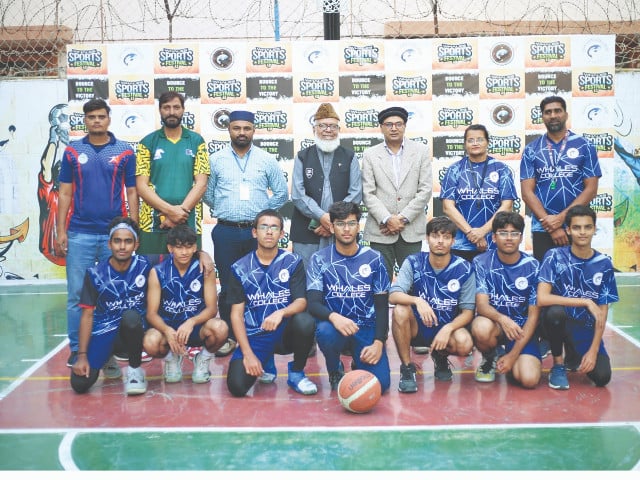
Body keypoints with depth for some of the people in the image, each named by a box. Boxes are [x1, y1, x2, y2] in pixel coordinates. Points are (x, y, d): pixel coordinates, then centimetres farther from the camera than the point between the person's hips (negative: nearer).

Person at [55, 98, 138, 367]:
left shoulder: (125, 152, 4)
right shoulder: (72, 151, 6)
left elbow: (131, 193, 5)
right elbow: (65, 193, 7)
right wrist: (60, 231, 0)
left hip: (115, 233, 0)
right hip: (80, 233, 1)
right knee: (77, 294, 2)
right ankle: (76, 348, 12)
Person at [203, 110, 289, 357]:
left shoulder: (267, 160, 5)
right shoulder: (216, 160, 5)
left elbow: (281, 193, 11)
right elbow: (208, 194, 13)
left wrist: (263, 214, 9)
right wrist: (224, 211, 12)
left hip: (258, 232, 0)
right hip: (226, 232, 0)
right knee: (228, 286, 3)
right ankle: (229, 336, 13)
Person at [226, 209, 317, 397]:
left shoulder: (293, 262, 0)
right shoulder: (239, 268, 1)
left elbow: (301, 301, -10)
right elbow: (236, 313, -2)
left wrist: (281, 312, -33)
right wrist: (248, 353, -12)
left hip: (285, 332, 0)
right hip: (255, 336, 0)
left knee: (305, 321, -34)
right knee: (237, 386, -22)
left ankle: (296, 373, -4)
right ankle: (266, 363, 16)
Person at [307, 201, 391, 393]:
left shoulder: (374, 259, 0)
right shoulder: (319, 259, -3)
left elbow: (382, 306, 1)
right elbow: (313, 303, -13)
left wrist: (379, 342, -12)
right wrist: (333, 317, -35)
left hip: (366, 328, 1)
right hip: (335, 326, -1)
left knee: (380, 383, -19)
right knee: (325, 331, -37)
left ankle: (359, 366, 19)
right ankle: (335, 371, -2)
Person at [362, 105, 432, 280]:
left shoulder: (421, 151, 6)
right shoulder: (370, 155, 6)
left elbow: (425, 190, 1)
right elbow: (368, 193, 0)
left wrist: (403, 218, -7)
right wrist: (387, 219, -11)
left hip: (411, 229, 0)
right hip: (380, 230, 0)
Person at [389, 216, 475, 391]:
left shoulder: (464, 269, -9)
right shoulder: (413, 262, -10)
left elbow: (468, 311, -8)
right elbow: (393, 295, -20)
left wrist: (448, 329, -27)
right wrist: (417, 301, -41)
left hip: (448, 326, 0)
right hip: (417, 326, 0)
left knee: (465, 344, -31)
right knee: (400, 310, -32)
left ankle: (441, 356, 8)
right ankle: (407, 368, -13)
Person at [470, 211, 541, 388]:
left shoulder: (533, 267, -7)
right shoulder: (481, 263, -7)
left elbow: (533, 315, -7)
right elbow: (481, 305, -17)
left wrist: (513, 354, -14)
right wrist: (502, 319, -41)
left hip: (522, 329, 0)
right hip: (493, 323, 0)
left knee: (529, 379, -23)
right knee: (481, 328, -37)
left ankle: (509, 358, 14)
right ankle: (489, 358, 0)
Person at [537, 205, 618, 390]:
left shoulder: (604, 264, -4)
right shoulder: (555, 256, -12)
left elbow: (602, 312, -2)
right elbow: (542, 299, -24)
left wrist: (593, 350, -12)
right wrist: (586, 302, -26)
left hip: (585, 329, 3)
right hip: (559, 322, -2)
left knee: (602, 377, -18)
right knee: (555, 311, -37)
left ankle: (575, 356, 19)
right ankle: (558, 364, -10)